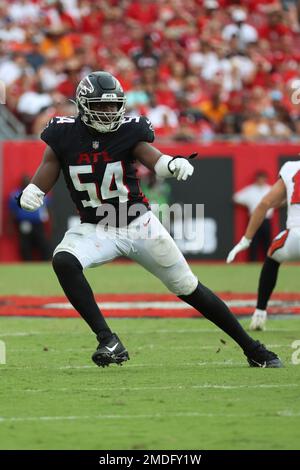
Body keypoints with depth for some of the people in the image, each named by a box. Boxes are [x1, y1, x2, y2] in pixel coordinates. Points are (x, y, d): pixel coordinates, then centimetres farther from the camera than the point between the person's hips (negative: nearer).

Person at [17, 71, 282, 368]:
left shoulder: (129, 131, -11)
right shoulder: (65, 135, -9)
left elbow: (154, 159, -25)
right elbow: (45, 175, -4)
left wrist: (174, 164, -48)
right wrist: (29, 195, -27)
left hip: (139, 224, -1)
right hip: (96, 229, 1)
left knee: (189, 288, 5)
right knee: (63, 262, -30)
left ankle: (252, 349, 19)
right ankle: (108, 341, -25)